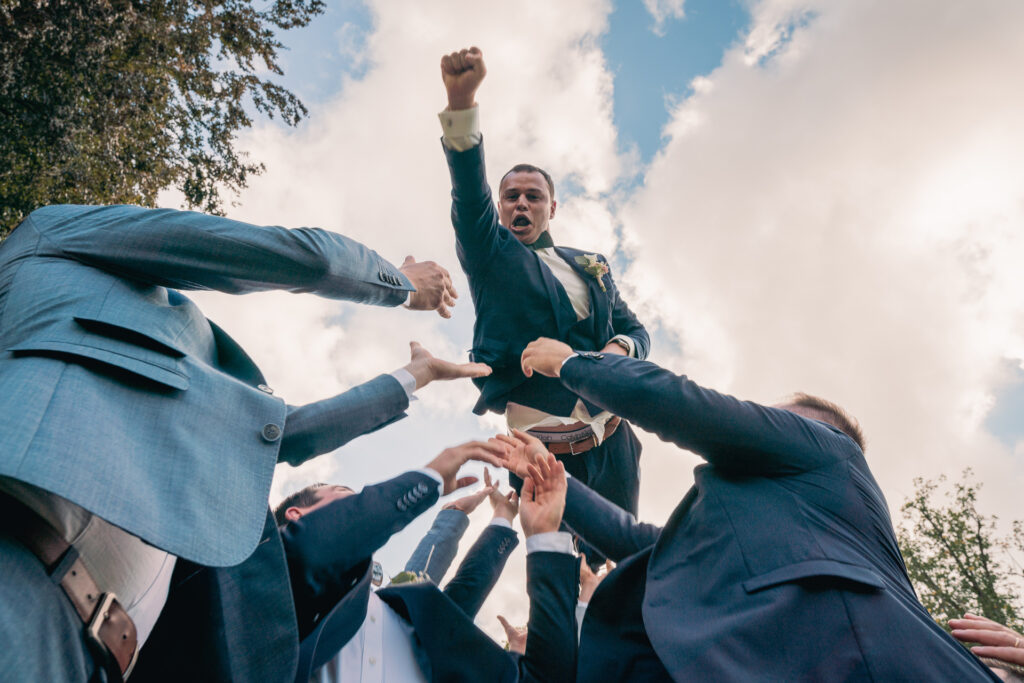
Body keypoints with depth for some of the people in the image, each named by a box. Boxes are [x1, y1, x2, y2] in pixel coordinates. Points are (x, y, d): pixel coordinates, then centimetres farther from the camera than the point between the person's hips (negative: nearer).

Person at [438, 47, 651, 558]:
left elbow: (636, 329, 20)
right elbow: (468, 191, -9)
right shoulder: (488, 253, 8)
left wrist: (620, 348, -6)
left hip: (612, 443, 4)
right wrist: (462, 101, -25)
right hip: (540, 449, -4)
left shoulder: (593, 269, 21)